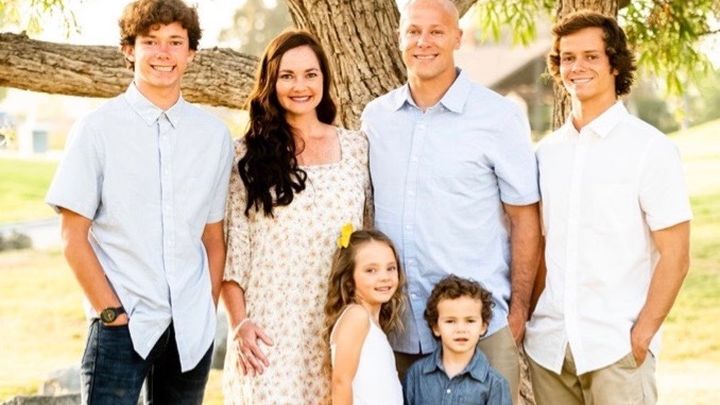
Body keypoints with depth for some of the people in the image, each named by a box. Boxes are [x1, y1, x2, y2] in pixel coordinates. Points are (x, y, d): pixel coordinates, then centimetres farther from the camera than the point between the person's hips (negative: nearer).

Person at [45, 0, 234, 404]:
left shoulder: (214, 135, 6)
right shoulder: (98, 128, -3)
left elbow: (214, 236, 10)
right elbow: (74, 237, -3)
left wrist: (209, 311, 3)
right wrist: (112, 312, -8)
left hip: (192, 328, 3)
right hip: (122, 325, -3)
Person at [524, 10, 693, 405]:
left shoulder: (650, 148, -4)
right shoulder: (547, 152, 10)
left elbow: (674, 257, -6)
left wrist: (641, 336, -12)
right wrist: (530, 319, 5)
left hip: (616, 350, -4)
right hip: (548, 346, 4)